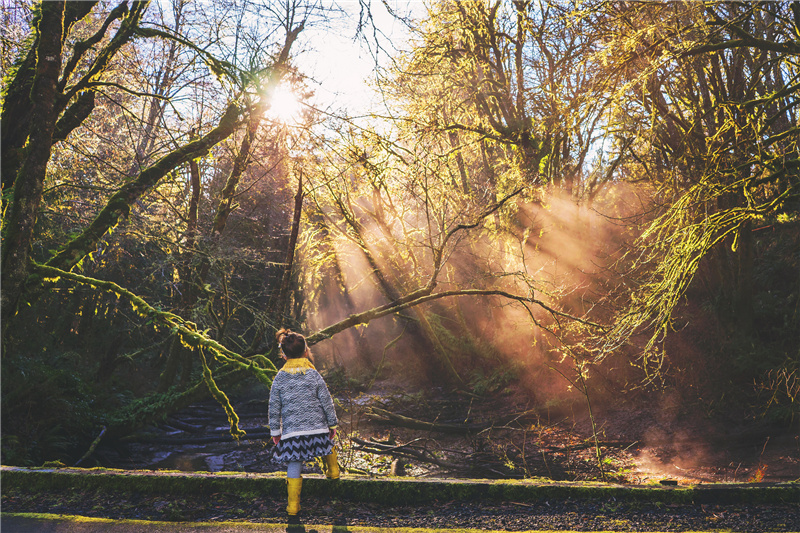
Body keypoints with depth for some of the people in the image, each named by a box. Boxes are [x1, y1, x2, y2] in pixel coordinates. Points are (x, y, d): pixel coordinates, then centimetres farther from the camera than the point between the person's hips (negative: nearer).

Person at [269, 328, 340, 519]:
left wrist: (275, 431, 11)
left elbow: (274, 408, 2)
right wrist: (332, 425, 12)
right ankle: (333, 472, 44)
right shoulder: (313, 374, -2)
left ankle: (293, 506, 6)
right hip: (316, 428, 0)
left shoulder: (279, 378, -1)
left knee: (294, 467, 5)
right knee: (328, 445, 32)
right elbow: (326, 402, 1)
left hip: (291, 431, 0)